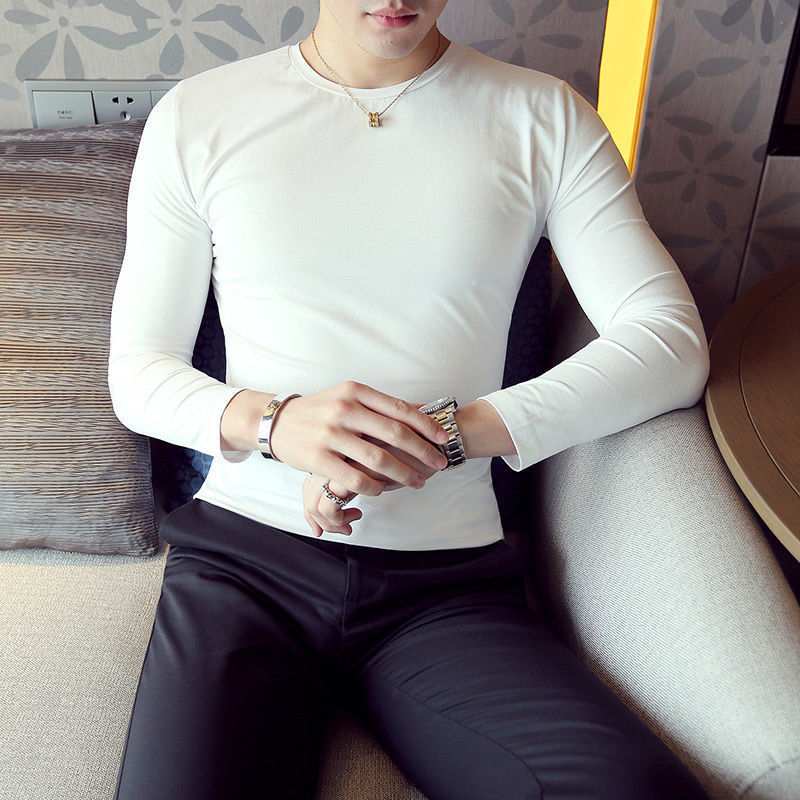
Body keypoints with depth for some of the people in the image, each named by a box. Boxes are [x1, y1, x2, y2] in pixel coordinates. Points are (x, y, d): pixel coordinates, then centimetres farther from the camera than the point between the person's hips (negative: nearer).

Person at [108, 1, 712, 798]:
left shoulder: (544, 116, 7)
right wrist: (272, 421, -15)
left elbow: (673, 342, -3)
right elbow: (135, 371, 8)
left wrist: (450, 433, -15)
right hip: (243, 554, 0)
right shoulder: (196, 116, 8)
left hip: (450, 582, 1)